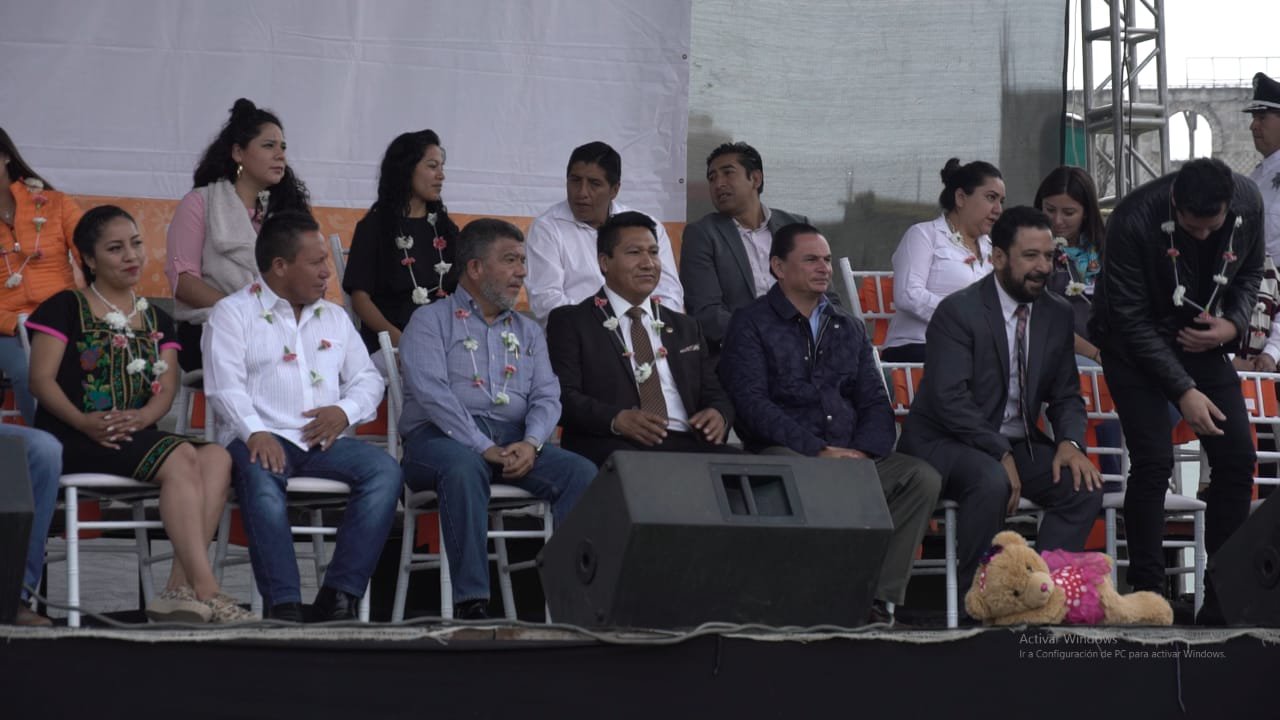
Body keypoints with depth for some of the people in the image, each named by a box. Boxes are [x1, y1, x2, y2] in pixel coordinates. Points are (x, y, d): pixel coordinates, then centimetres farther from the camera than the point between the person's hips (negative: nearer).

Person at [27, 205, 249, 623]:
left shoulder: (156, 320, 22)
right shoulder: (66, 309, 7)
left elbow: (167, 387, 9)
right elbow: (41, 378, -4)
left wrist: (143, 418, -15)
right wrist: (83, 421, -21)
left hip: (138, 437, 5)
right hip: (75, 441, -5)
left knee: (216, 458, -25)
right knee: (180, 459, -30)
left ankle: (179, 589, -33)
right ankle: (204, 591, -34)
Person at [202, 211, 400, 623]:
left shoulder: (334, 318, 26)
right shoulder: (233, 313, 8)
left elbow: (368, 379, 21)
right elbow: (224, 385, -5)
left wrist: (345, 411, -2)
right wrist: (255, 433, -23)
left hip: (323, 441, 5)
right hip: (264, 439, -5)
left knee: (384, 470, -24)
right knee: (260, 476, -39)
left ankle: (340, 595, -27)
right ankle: (283, 604, -41)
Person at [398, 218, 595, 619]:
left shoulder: (528, 332, 25)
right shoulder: (431, 322, 7)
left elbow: (546, 397, 12)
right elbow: (432, 392, -8)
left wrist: (531, 443, -11)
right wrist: (483, 448, -18)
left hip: (514, 440, 5)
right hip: (443, 437, -5)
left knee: (582, 472, -23)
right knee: (463, 468, -40)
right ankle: (470, 602, -41)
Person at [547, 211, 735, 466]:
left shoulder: (684, 327, 28)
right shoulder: (570, 321, 11)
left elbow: (714, 394, 24)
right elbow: (563, 395, -2)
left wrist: (718, 414, -2)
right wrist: (616, 420, -21)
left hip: (686, 444, 5)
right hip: (612, 447, -5)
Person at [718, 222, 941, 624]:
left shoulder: (848, 329, 24)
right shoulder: (751, 324, 6)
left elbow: (875, 402, 16)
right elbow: (752, 403, -8)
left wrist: (863, 451, -7)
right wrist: (817, 451, -17)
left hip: (853, 459, 5)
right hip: (781, 454, -5)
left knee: (922, 478, -22)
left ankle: (878, 599, -20)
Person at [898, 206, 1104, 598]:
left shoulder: (1057, 314, 8)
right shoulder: (958, 311, -13)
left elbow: (1066, 394, 11)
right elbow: (951, 399, -21)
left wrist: (1070, 442, -10)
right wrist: (1000, 454, -27)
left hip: (1017, 444, 6)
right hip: (945, 444, -6)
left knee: (1084, 485, -17)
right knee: (991, 481, -36)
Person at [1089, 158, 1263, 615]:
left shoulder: (1248, 204, -16)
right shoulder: (1133, 222, -30)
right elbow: (1131, 319, -24)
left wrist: (1234, 323, -16)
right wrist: (1184, 391, -25)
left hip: (1201, 340, 5)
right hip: (1135, 345, -4)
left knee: (1237, 458, -4)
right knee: (1152, 462, -16)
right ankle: (1147, 593, -6)